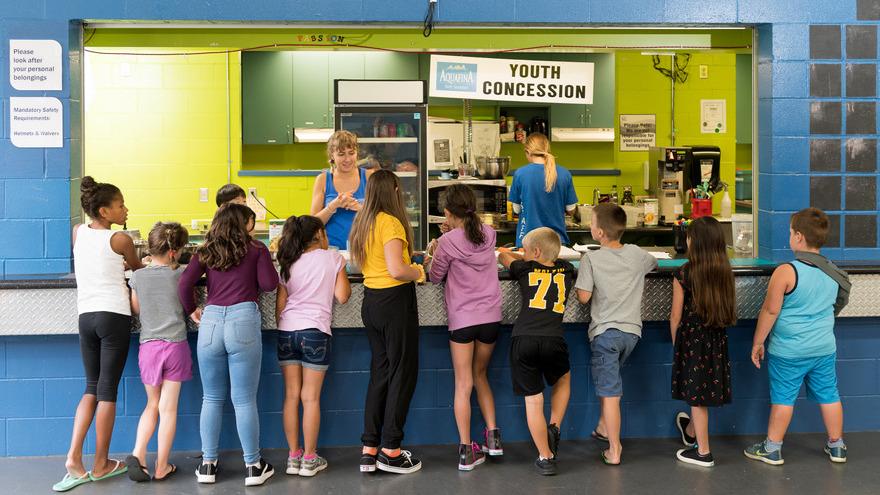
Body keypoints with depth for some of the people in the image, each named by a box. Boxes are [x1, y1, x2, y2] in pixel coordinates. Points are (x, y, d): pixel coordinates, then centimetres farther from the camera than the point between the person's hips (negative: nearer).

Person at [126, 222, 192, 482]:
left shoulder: (137, 277, -1)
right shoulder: (179, 274, -6)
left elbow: (136, 310, 10)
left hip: (148, 346, 2)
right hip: (175, 345, -2)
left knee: (152, 404, 20)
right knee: (168, 408, 5)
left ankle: (138, 454, 4)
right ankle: (161, 468, 11)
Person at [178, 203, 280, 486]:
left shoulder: (206, 252, 12)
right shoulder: (256, 249, 5)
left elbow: (184, 284, 1)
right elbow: (269, 284, 1)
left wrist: (192, 311, 15)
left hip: (210, 322, 3)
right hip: (243, 321, -3)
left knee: (212, 399, 14)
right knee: (244, 400, 3)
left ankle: (208, 464, 21)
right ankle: (253, 466, 12)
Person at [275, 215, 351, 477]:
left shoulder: (290, 263, 13)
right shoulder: (332, 258, 3)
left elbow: (280, 305, 10)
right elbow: (342, 296, -2)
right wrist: (342, 272, 15)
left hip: (287, 331, 4)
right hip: (315, 330, -4)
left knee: (291, 396, 8)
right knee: (311, 398, 2)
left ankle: (293, 457, 15)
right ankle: (309, 459, 9)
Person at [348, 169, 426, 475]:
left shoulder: (361, 223, 10)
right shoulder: (391, 222, -16)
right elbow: (396, 270, -25)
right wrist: (417, 273, -5)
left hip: (371, 300, 8)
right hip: (395, 301, -8)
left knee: (380, 373, 14)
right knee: (403, 373, 3)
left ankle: (369, 449, 17)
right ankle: (390, 451, 9)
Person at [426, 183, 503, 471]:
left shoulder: (448, 242, -12)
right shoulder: (489, 234, 2)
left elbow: (435, 277, -1)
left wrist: (434, 255, 16)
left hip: (462, 319, -4)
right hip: (491, 316, 4)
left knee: (464, 385, 3)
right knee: (480, 375, 22)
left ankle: (467, 451, 5)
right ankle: (492, 436, 19)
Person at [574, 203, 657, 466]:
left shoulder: (591, 259, -11)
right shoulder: (637, 254, 3)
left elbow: (584, 296, -11)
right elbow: (654, 264, 25)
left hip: (605, 331, -5)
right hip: (632, 331, 5)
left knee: (610, 393, 0)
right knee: (609, 381, 26)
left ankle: (614, 451, 5)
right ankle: (603, 428, 36)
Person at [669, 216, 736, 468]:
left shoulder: (684, 273, -16)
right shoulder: (725, 272, -2)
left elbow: (676, 317, -9)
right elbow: (729, 309, 6)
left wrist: (676, 344, 5)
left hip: (692, 339, -5)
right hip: (717, 340, 6)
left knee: (697, 396, 6)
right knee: (705, 390, 21)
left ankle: (703, 452, 15)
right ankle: (690, 432, 45)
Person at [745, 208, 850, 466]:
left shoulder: (786, 272, -19)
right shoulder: (834, 273, 1)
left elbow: (770, 311, -16)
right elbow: (833, 307, 16)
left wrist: (758, 342, -7)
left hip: (788, 351, -5)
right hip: (825, 347, 5)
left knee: (783, 398, 5)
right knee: (829, 395, 16)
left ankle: (772, 449, 16)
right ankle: (836, 445, 30)